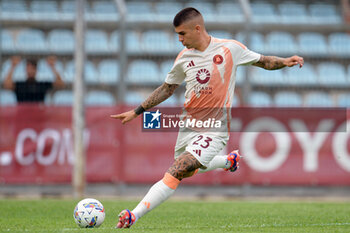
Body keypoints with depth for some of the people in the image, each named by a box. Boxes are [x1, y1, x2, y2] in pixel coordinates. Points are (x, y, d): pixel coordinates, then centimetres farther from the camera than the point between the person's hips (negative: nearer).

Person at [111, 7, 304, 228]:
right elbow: (167, 88, 17)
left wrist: (284, 61, -14)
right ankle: (228, 161, 45)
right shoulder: (184, 58, 4)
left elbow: (262, 61, 6)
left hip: (214, 130, -6)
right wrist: (137, 111, 16)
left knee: (175, 172, -19)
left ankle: (134, 216, -23)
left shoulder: (229, 48, -8)